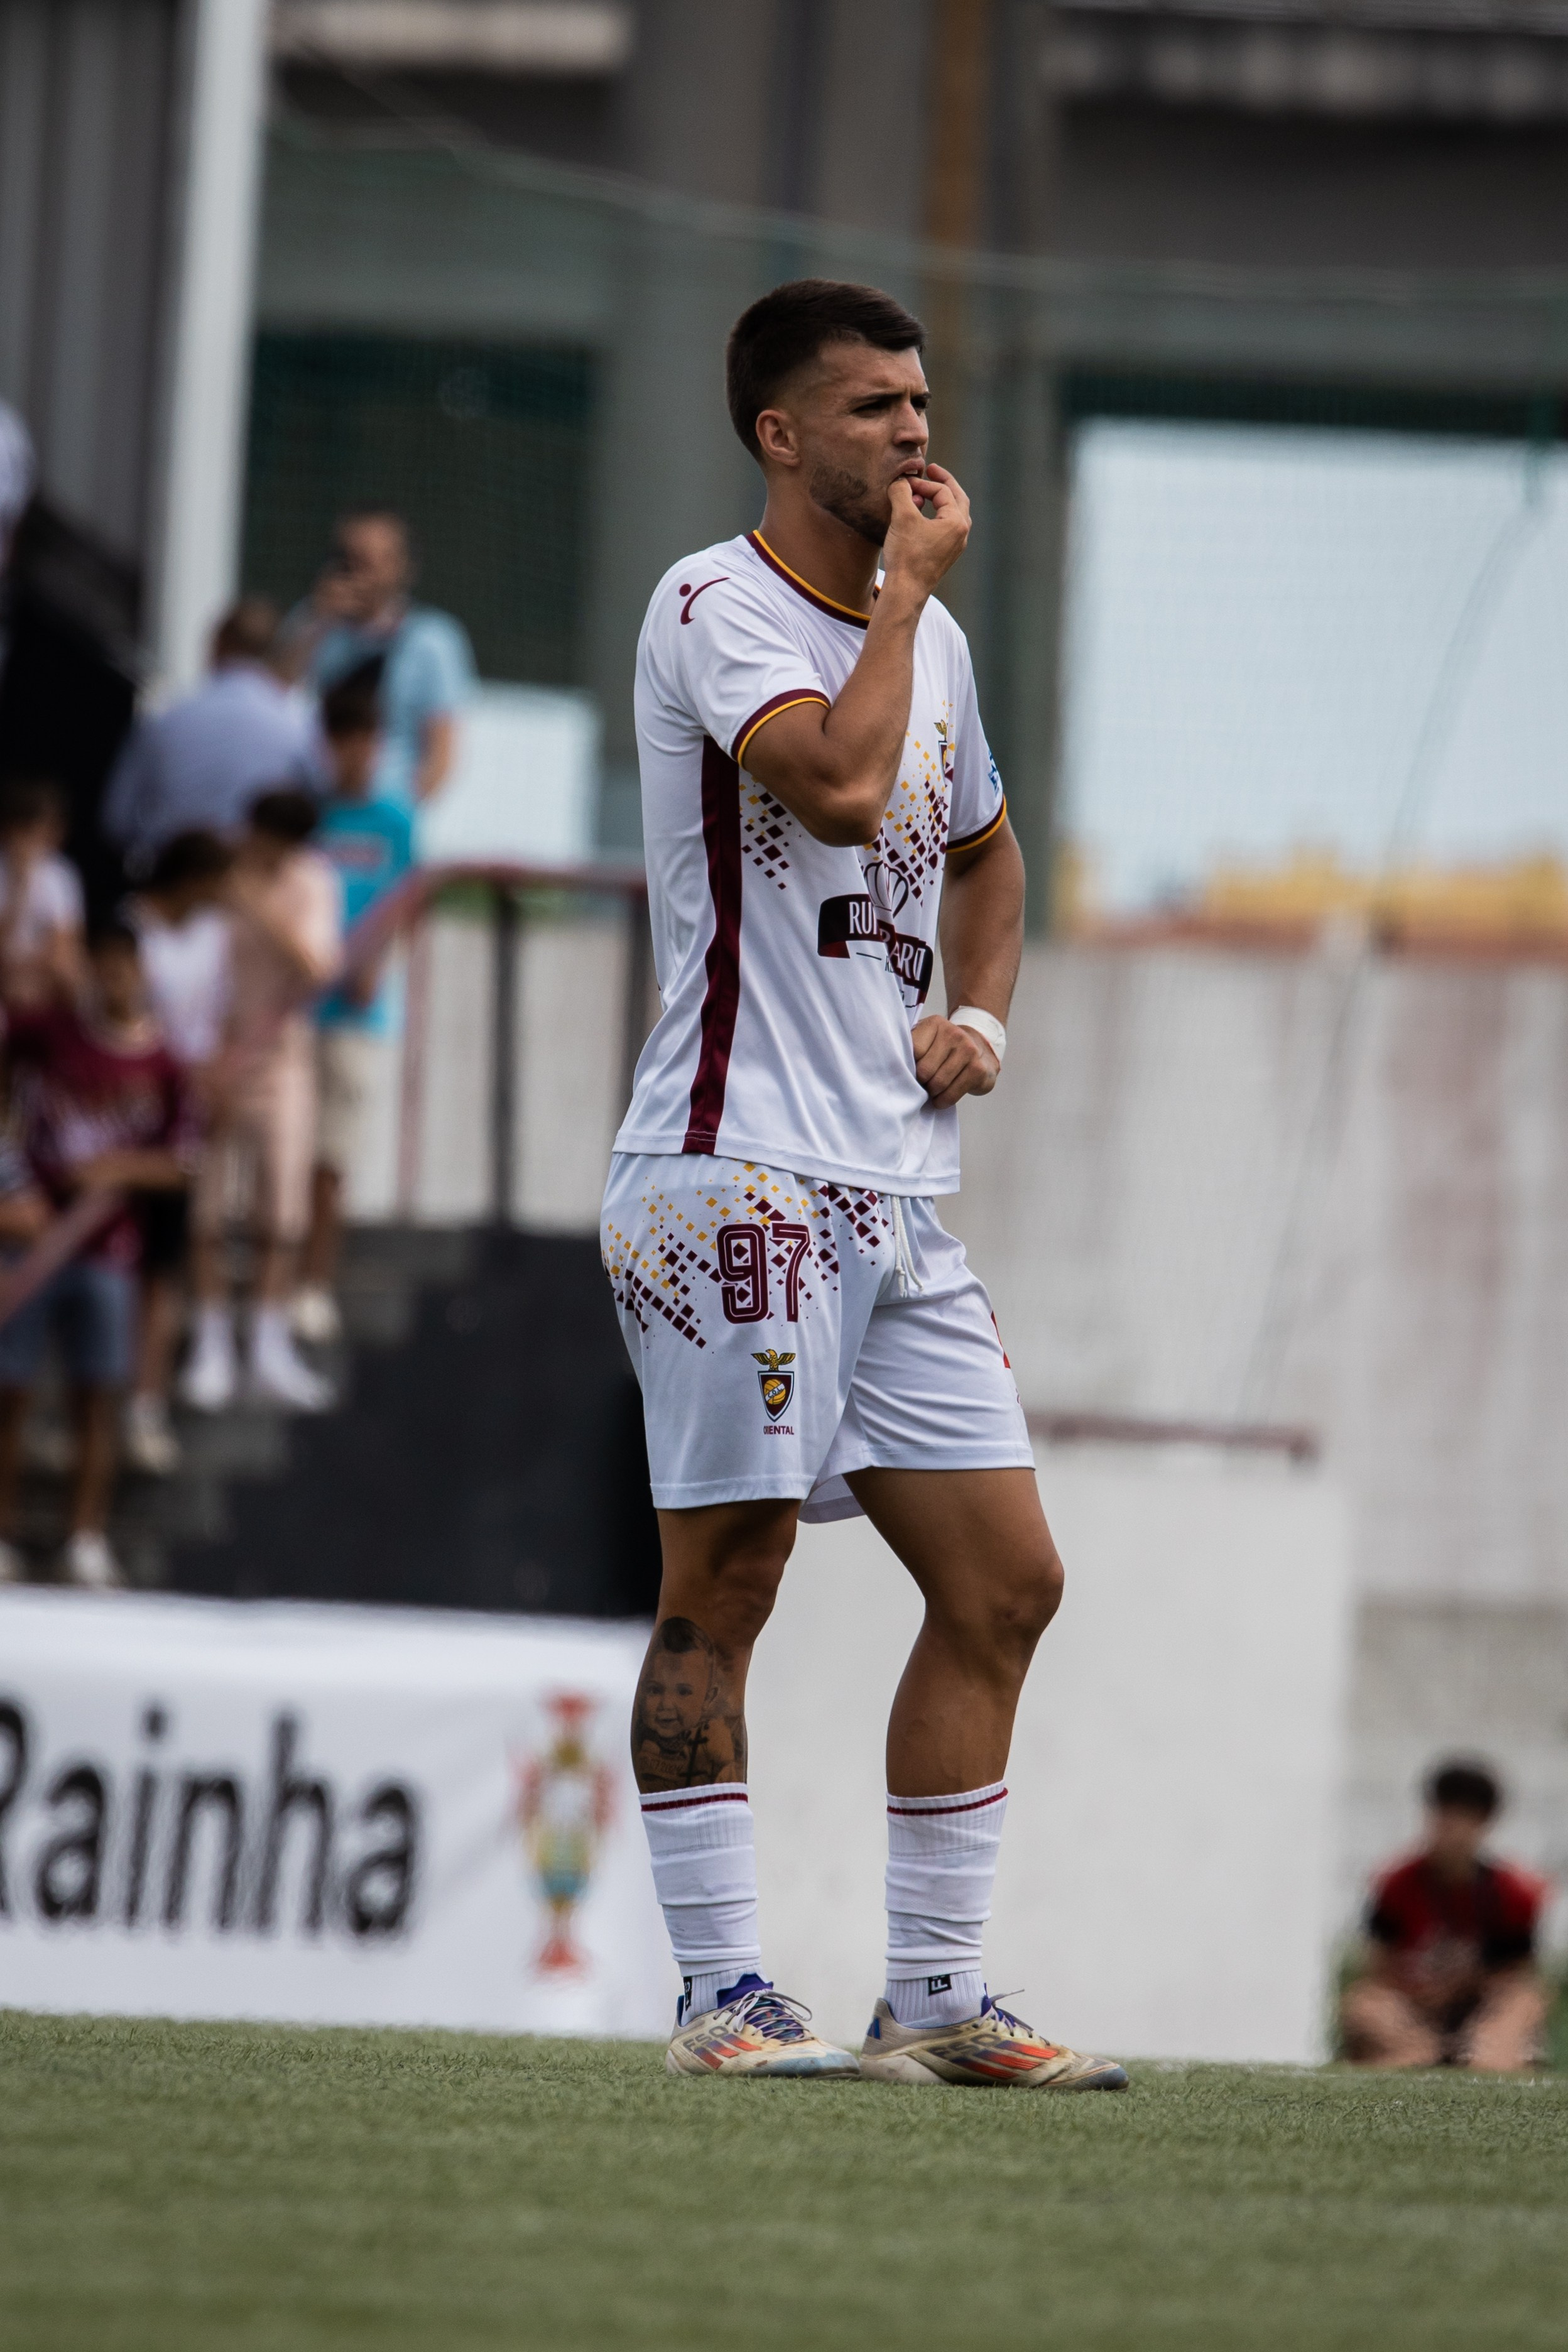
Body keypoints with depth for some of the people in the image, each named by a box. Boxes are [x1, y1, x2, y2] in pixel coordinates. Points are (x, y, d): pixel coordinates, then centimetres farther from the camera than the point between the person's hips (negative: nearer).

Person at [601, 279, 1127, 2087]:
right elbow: (836, 782, -25)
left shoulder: (931, 637, 17)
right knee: (724, 1579, -6)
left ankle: (933, 2002, 9)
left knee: (1003, 1582, 4)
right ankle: (720, 1994, -2)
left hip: (894, 1192, 8)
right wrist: (907, 583, -12)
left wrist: (982, 1012, 15)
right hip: (738, 1171, -8)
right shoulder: (713, 607, -7)